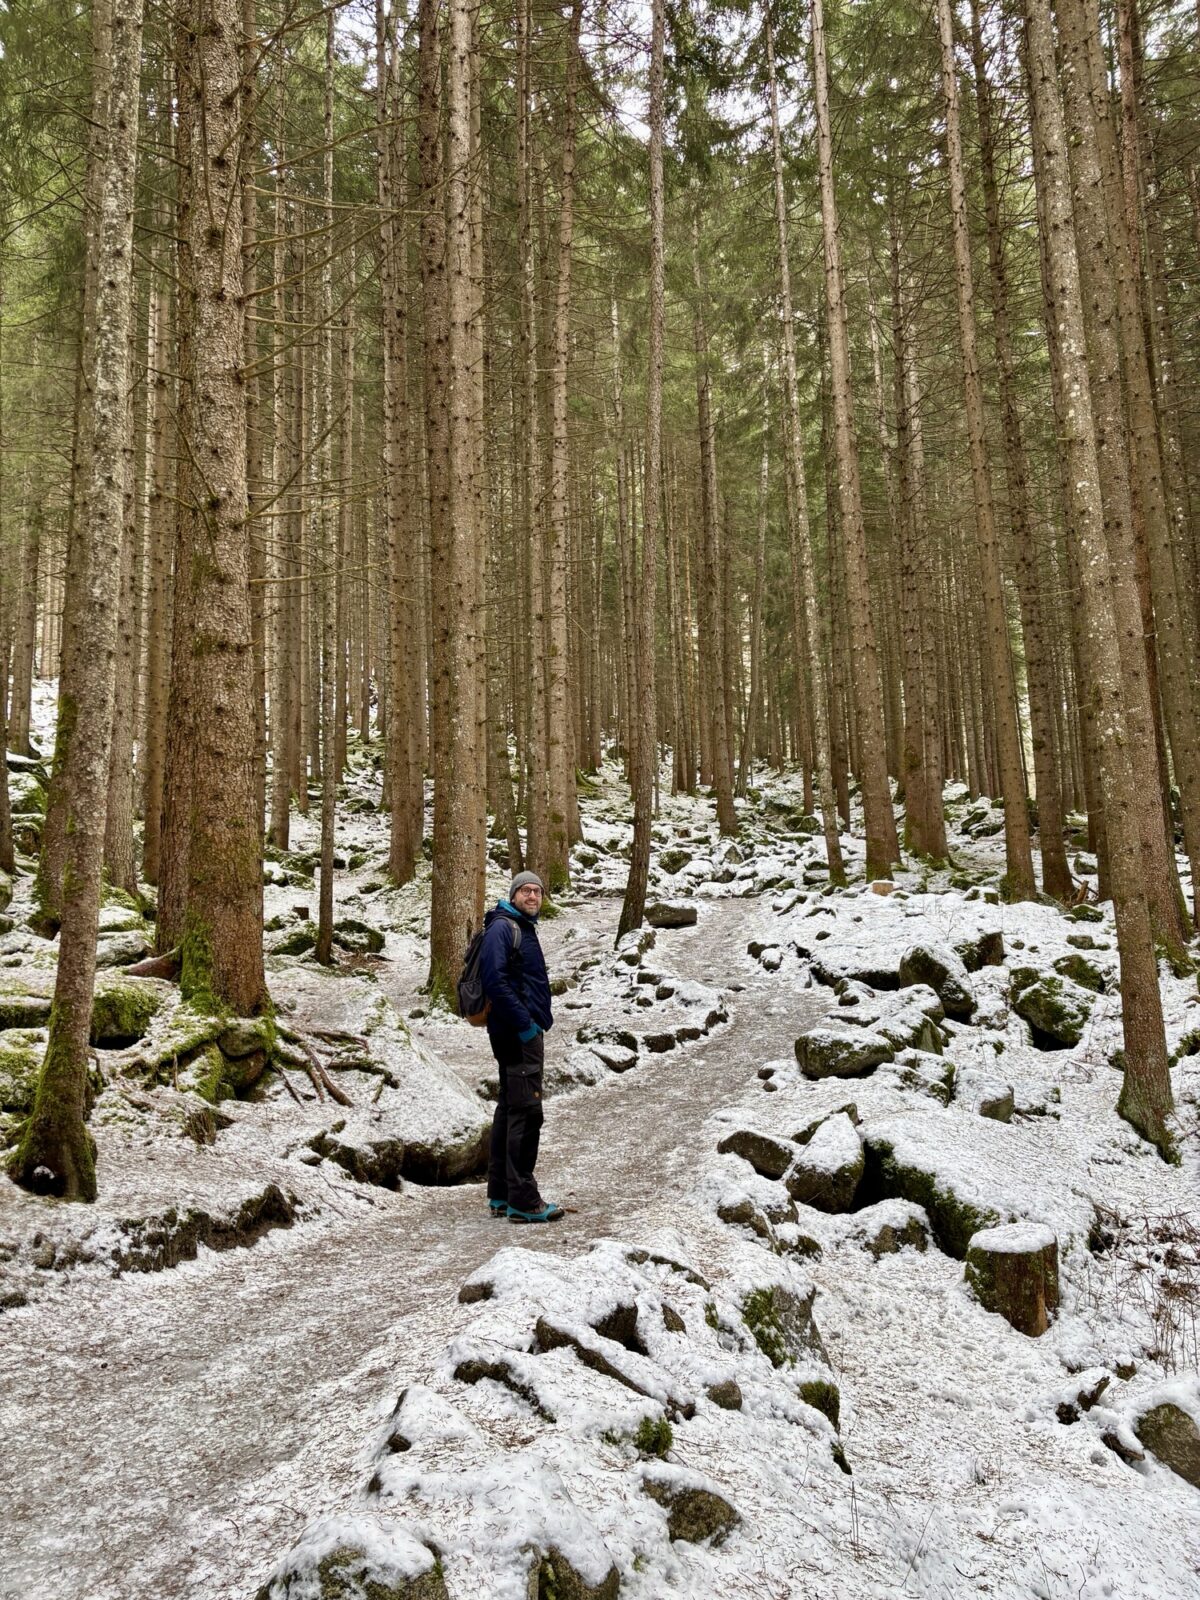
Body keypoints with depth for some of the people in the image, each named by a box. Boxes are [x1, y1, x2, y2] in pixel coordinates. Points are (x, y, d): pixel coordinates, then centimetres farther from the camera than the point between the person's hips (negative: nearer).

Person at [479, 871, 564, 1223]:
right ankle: (522, 1200, -5)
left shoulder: (525, 929, 19)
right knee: (526, 1111, -9)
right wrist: (525, 1024, -21)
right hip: (517, 1033, -10)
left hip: (525, 1031, 10)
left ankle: (501, 1195, 20)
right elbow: (494, 980, -22)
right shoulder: (502, 927, -11)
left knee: (509, 1109, 13)